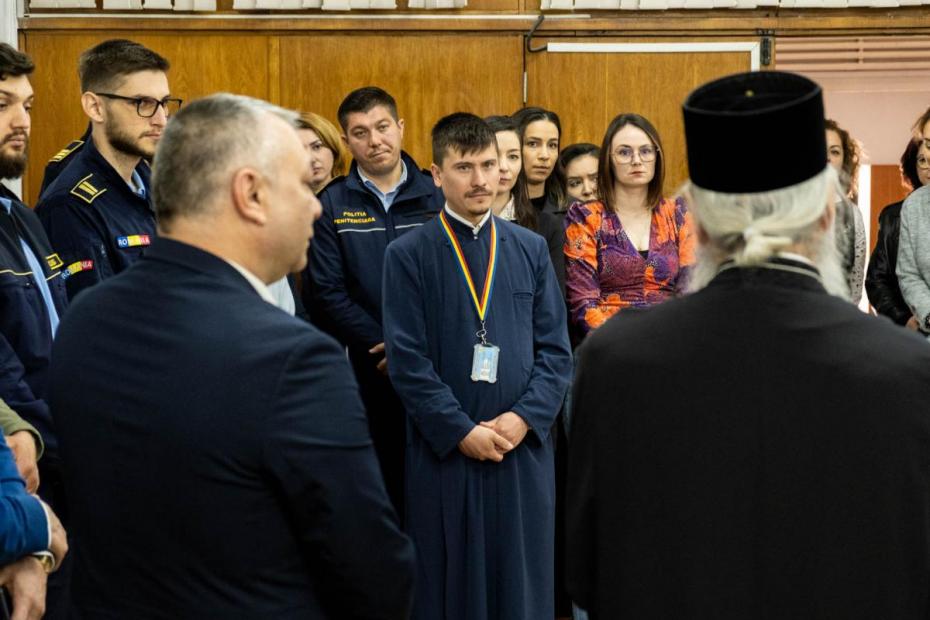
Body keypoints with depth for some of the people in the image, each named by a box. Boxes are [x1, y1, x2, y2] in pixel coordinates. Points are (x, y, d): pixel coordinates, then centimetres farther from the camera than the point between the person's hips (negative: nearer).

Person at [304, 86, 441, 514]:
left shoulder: (435, 196, 5)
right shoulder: (331, 206, 3)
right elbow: (328, 293, -2)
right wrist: (383, 346, -11)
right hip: (368, 373, 0)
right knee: (382, 479, 5)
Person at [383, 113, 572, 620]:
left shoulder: (531, 249, 7)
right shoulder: (407, 255, -3)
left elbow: (556, 349, 4)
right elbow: (407, 362, -7)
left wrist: (525, 417, -10)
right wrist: (461, 432, -13)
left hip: (524, 445, 3)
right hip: (445, 450, -2)